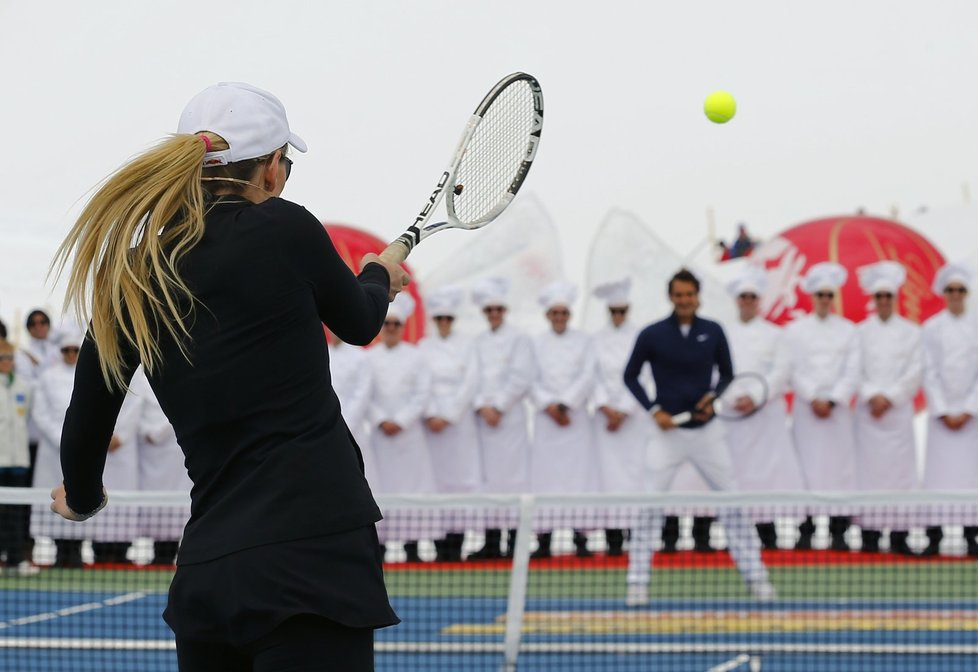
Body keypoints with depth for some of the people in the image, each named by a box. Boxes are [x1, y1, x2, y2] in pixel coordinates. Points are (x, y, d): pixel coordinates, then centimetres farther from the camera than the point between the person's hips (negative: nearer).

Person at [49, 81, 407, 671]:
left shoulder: (135, 274, 9)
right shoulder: (284, 228, -3)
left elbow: (87, 418, 18)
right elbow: (358, 323, 15)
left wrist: (82, 497, 40)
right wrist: (379, 278, 40)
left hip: (208, 568, 5)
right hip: (316, 548, -5)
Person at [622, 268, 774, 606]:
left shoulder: (713, 332, 0)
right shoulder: (652, 335, -5)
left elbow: (727, 373, 12)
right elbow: (630, 376, 4)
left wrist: (714, 395, -9)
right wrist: (654, 409, -7)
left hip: (706, 429, 2)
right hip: (668, 431, -2)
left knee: (732, 502, 4)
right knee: (649, 506, -5)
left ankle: (755, 576, 12)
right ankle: (637, 582, 1)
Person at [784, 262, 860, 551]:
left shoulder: (848, 330, 9)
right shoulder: (795, 330, 7)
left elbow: (852, 373, 3)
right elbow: (794, 371, 0)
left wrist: (832, 401, -8)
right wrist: (813, 399, -10)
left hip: (838, 408, 1)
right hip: (805, 408, -1)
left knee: (840, 466, -3)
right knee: (806, 468, -5)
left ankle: (839, 532, -2)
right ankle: (805, 532, -2)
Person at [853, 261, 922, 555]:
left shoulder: (911, 332, 8)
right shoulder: (861, 332, 9)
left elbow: (915, 373, 1)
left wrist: (889, 397, -8)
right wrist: (871, 396, -11)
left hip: (899, 409, 0)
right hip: (868, 410, 0)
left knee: (900, 467, -4)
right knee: (869, 468, -5)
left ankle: (899, 536, -4)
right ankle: (870, 534, -4)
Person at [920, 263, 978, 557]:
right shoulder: (932, 328, 3)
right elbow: (929, 373, 0)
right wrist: (943, 412, -6)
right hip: (941, 413, 0)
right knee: (938, 474, -4)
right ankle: (934, 538, -3)